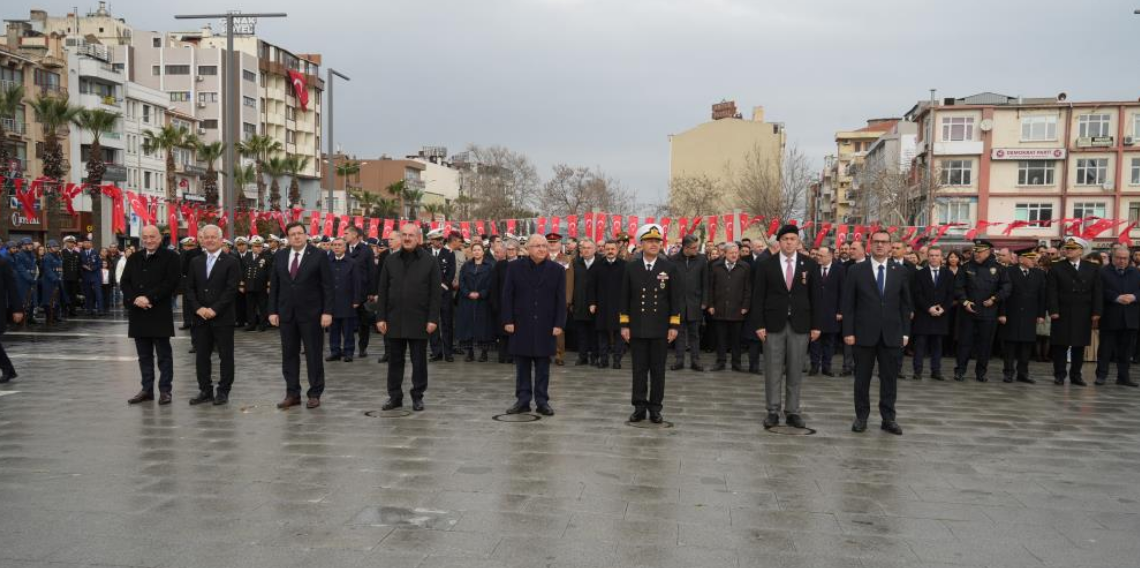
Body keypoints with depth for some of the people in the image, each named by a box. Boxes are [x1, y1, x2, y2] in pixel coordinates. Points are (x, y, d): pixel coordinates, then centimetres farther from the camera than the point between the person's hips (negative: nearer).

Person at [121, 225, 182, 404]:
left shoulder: (170, 256, -3)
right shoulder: (134, 258, 14)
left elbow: (172, 282, -12)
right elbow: (124, 282, 10)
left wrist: (149, 297, -17)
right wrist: (135, 299, -9)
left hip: (160, 313, -5)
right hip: (138, 313, 5)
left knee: (163, 354, 2)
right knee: (144, 355, 12)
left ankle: (165, 390, 8)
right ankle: (147, 389, 19)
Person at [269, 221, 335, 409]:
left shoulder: (319, 256, -5)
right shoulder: (280, 256, 7)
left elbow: (327, 286, -7)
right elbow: (274, 286, 10)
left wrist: (327, 312, -12)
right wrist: (273, 311, 3)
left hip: (311, 314, -4)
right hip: (286, 314, 4)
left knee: (313, 355, 3)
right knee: (289, 355, 8)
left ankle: (315, 394, 12)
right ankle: (292, 394, 17)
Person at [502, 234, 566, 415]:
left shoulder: (557, 269, 0)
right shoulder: (515, 267, 1)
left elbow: (561, 299, 0)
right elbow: (507, 296, 1)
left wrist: (559, 324, -6)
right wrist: (508, 320, -5)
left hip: (545, 326, 0)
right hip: (521, 325, 0)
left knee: (543, 367, 6)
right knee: (522, 366, 7)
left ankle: (542, 401, 14)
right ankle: (523, 400, 15)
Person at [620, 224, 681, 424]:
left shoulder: (669, 268, 1)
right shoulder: (631, 267, 2)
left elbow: (675, 299, 1)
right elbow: (625, 298, 4)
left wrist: (674, 325, -4)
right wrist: (624, 325, -1)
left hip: (660, 329, 0)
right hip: (637, 328, 0)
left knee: (658, 370, 6)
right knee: (639, 369, 5)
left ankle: (655, 408, 14)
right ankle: (639, 407, 13)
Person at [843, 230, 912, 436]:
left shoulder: (900, 271, 6)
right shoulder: (856, 270, 0)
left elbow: (905, 304, 8)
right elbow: (848, 304, -1)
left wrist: (905, 332, 3)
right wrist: (848, 331, -7)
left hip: (892, 334, 2)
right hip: (864, 333, -1)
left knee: (890, 378, 6)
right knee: (862, 378, 6)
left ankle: (888, 418, 15)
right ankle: (861, 417, 16)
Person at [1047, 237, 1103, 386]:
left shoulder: (1092, 268, 9)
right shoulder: (1056, 268, 2)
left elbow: (1097, 292, 5)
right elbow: (1051, 291, -4)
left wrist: (1096, 312, -3)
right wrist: (1053, 310, -13)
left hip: (1084, 315, 2)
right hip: (1062, 314, -2)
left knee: (1079, 345, 6)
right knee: (1060, 345, 1)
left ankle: (1076, 375, 15)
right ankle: (1059, 375, 8)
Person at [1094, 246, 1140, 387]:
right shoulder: (1103, 272, -1)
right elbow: (1102, 291, -11)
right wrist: (1117, 298, -22)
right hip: (1110, 317, -4)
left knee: (1126, 349, 9)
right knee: (1106, 348, 2)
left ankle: (1123, 377, 16)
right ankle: (1101, 375, 8)